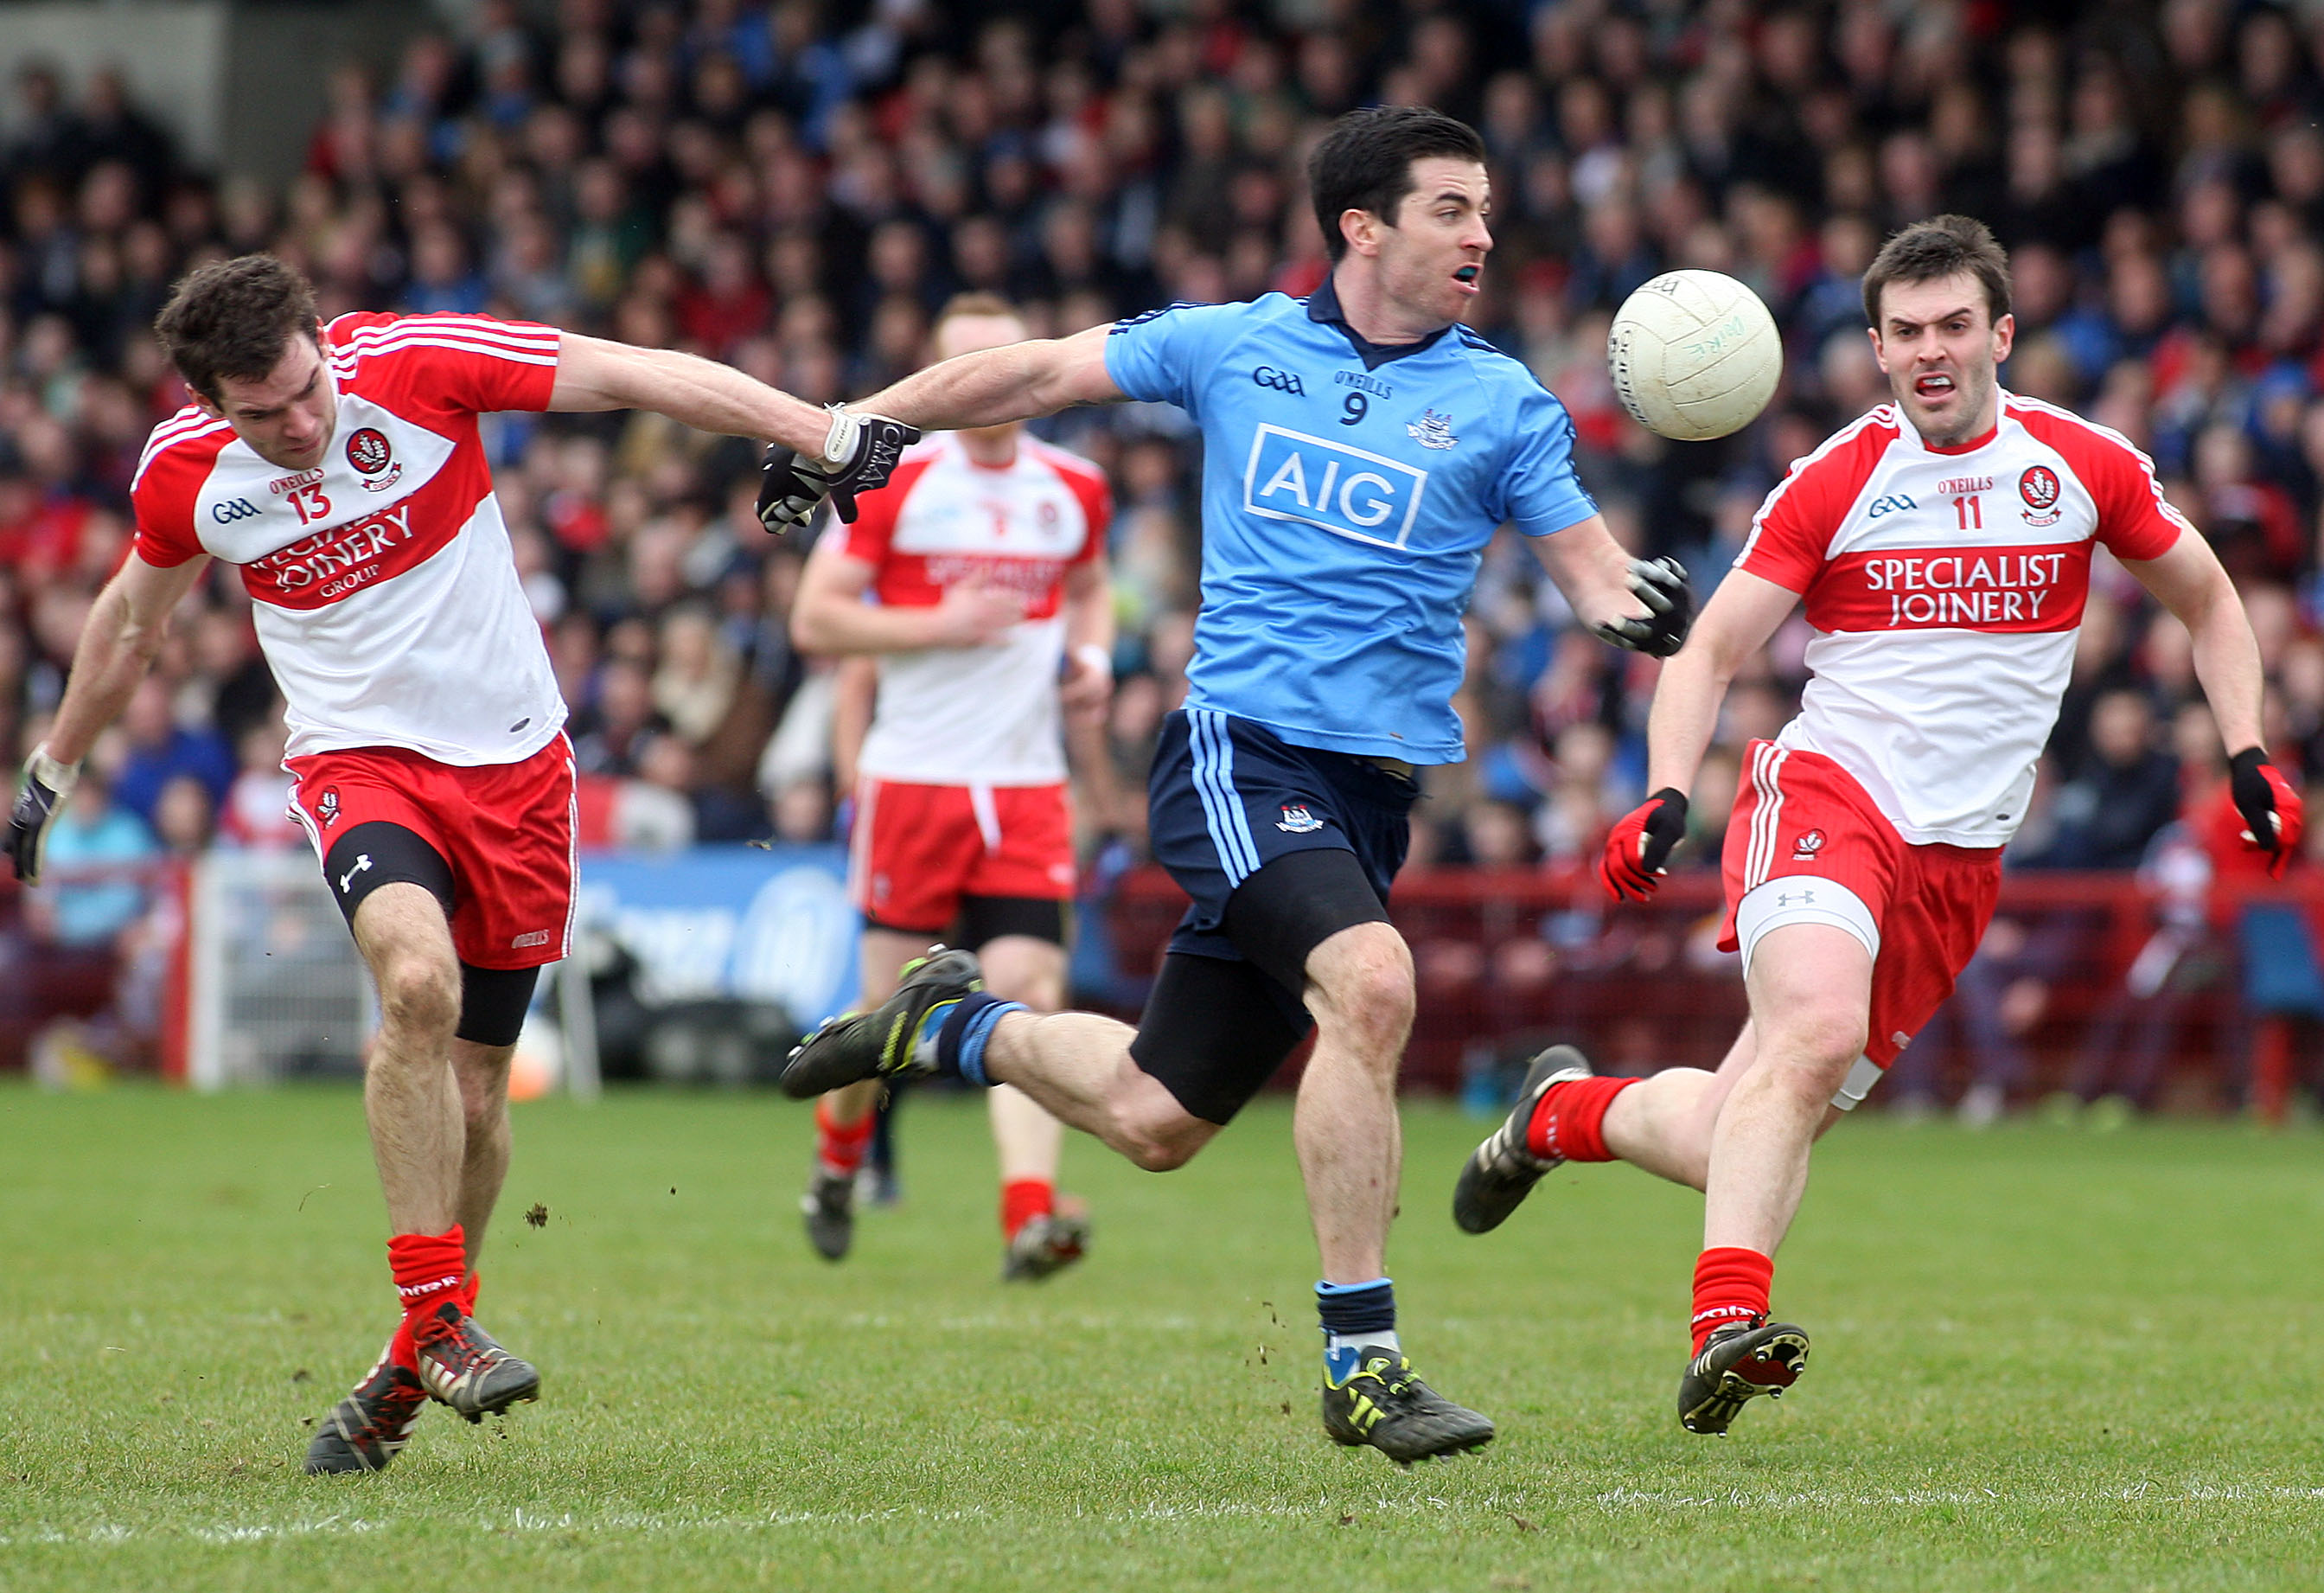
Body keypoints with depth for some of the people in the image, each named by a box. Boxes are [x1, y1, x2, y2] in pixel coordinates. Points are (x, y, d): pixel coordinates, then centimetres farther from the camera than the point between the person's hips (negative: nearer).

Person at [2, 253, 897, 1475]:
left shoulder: (414, 364, -16)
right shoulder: (182, 469, -8)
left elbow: (638, 375, -13)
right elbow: (132, 615, 14)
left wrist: (826, 434, -18)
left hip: (512, 760, 1)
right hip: (359, 762, 0)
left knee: (470, 1090, 4)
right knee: (418, 981, -31)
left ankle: (411, 1370, 25)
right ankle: (439, 1317, -20)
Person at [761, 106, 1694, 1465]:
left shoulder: (1502, 404, 6)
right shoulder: (1233, 347, 5)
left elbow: (1597, 576, 3)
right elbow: (1036, 375, 15)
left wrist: (1643, 605, -20)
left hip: (1374, 785, 3)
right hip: (1236, 749, -3)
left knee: (1156, 1121, 7)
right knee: (1371, 981, -30)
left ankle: (954, 1025, 38)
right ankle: (1362, 1363, -23)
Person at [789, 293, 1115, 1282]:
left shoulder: (1074, 489, 9)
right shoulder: (893, 480, -4)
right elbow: (814, 619, -5)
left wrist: (1093, 657, 7)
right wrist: (941, 622, -16)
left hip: (1027, 784, 2)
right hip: (913, 779, -2)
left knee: (1028, 995, -11)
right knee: (896, 1002, 3)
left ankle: (1029, 1217, -19)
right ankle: (838, 1153, 33)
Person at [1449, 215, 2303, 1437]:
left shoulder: (2084, 466, 5)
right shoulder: (1834, 484, -1)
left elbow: (2207, 601, 20)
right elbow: (1709, 651, 2)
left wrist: (2248, 757, 10)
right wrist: (1667, 797, -14)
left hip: (1961, 855, 3)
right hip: (1827, 788, -3)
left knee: (1742, 1139, 2)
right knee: (1814, 1028, -34)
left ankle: (1566, 1113, 32)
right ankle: (1726, 1324, -37)